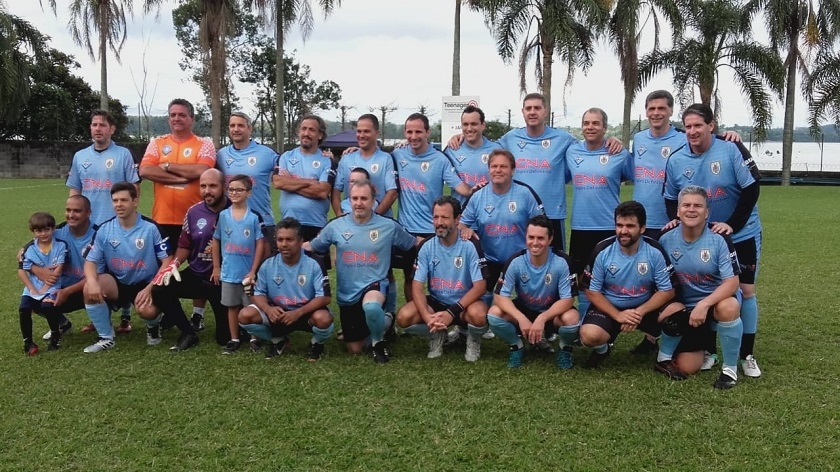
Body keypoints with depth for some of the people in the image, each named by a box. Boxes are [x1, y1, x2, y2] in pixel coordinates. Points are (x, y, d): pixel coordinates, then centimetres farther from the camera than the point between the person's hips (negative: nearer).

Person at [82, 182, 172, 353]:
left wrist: (149, 289, -23)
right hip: (117, 283, 3)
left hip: (146, 284, -3)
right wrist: (92, 281, -27)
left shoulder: (151, 228, -11)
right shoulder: (104, 229, -2)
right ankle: (106, 337, -6)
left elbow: (167, 262, -11)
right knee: (90, 289, -27)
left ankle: (153, 325, 8)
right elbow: (91, 261, -3)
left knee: (147, 310, -34)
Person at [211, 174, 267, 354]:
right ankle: (234, 339, 23)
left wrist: (253, 271, -8)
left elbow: (260, 244, -5)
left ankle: (254, 338, 20)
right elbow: (216, 241, 8)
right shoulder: (223, 216, 1)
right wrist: (216, 267, 6)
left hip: (248, 272, -2)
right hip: (229, 272, 2)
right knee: (232, 306, 12)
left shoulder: (255, 216, -6)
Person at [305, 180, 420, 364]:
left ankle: (378, 341, -8)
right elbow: (311, 247, 6)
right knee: (354, 349, 9)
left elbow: (415, 243, 6)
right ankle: (381, 323, 42)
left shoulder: (389, 226, -4)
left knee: (371, 306, -41)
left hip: (374, 284, -3)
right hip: (347, 294, 3)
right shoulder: (336, 226, -1)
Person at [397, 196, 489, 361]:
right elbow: (417, 286, -9)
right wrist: (427, 316, -29)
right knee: (404, 317, -24)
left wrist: (452, 312, -28)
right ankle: (436, 335, 8)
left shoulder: (470, 245, -15)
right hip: (436, 302, 3)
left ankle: (473, 339, 1)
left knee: (478, 315, -37)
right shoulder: (426, 246, -7)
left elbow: (480, 286, -17)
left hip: (464, 304, -2)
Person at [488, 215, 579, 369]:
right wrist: (522, 319, -35)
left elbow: (568, 299, -21)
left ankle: (565, 348, 1)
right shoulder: (515, 261, -20)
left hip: (552, 311, -1)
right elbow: (500, 296, -19)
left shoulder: (562, 261, -23)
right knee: (494, 314, -26)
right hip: (523, 309, 2)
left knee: (571, 318, -34)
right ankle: (516, 346, 3)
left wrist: (542, 319, -36)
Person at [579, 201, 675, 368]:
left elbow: (667, 291, -8)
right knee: (589, 336, -31)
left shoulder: (655, 251, -12)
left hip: (645, 307, 2)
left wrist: (640, 312, -23)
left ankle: (652, 340, 10)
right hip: (609, 307, -2)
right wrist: (618, 315, -20)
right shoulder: (602, 250, -13)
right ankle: (603, 348, 10)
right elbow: (592, 291, -7)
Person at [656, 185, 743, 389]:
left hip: (718, 299, -1)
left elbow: (732, 282, -22)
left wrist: (704, 304, -34)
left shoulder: (719, 238, -17)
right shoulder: (666, 240, -8)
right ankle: (664, 358, 24)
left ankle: (730, 368, -17)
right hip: (685, 305, 2)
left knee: (728, 309, -38)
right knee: (687, 367, -13)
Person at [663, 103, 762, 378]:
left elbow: (752, 188, -14)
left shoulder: (732, 150, -15)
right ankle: (708, 350, 22)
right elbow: (670, 199, 8)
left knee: (745, 291, 0)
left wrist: (732, 225, -18)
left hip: (742, 234, -2)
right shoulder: (676, 161, -4)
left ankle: (747, 355, 12)